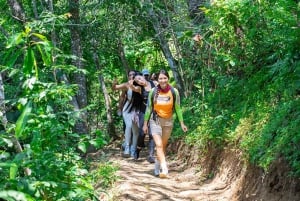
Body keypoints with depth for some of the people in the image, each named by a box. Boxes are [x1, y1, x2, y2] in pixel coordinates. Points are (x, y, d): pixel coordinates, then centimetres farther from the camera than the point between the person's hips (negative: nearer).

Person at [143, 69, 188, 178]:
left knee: (164, 145, 11)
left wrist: (182, 123, -2)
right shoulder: (153, 91, -9)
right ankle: (164, 168, -23)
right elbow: (149, 108, 0)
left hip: (168, 121, 2)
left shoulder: (174, 92, -9)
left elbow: (177, 108, -1)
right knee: (159, 145, -15)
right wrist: (145, 123, 2)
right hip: (155, 120, -2)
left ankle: (157, 167, 28)